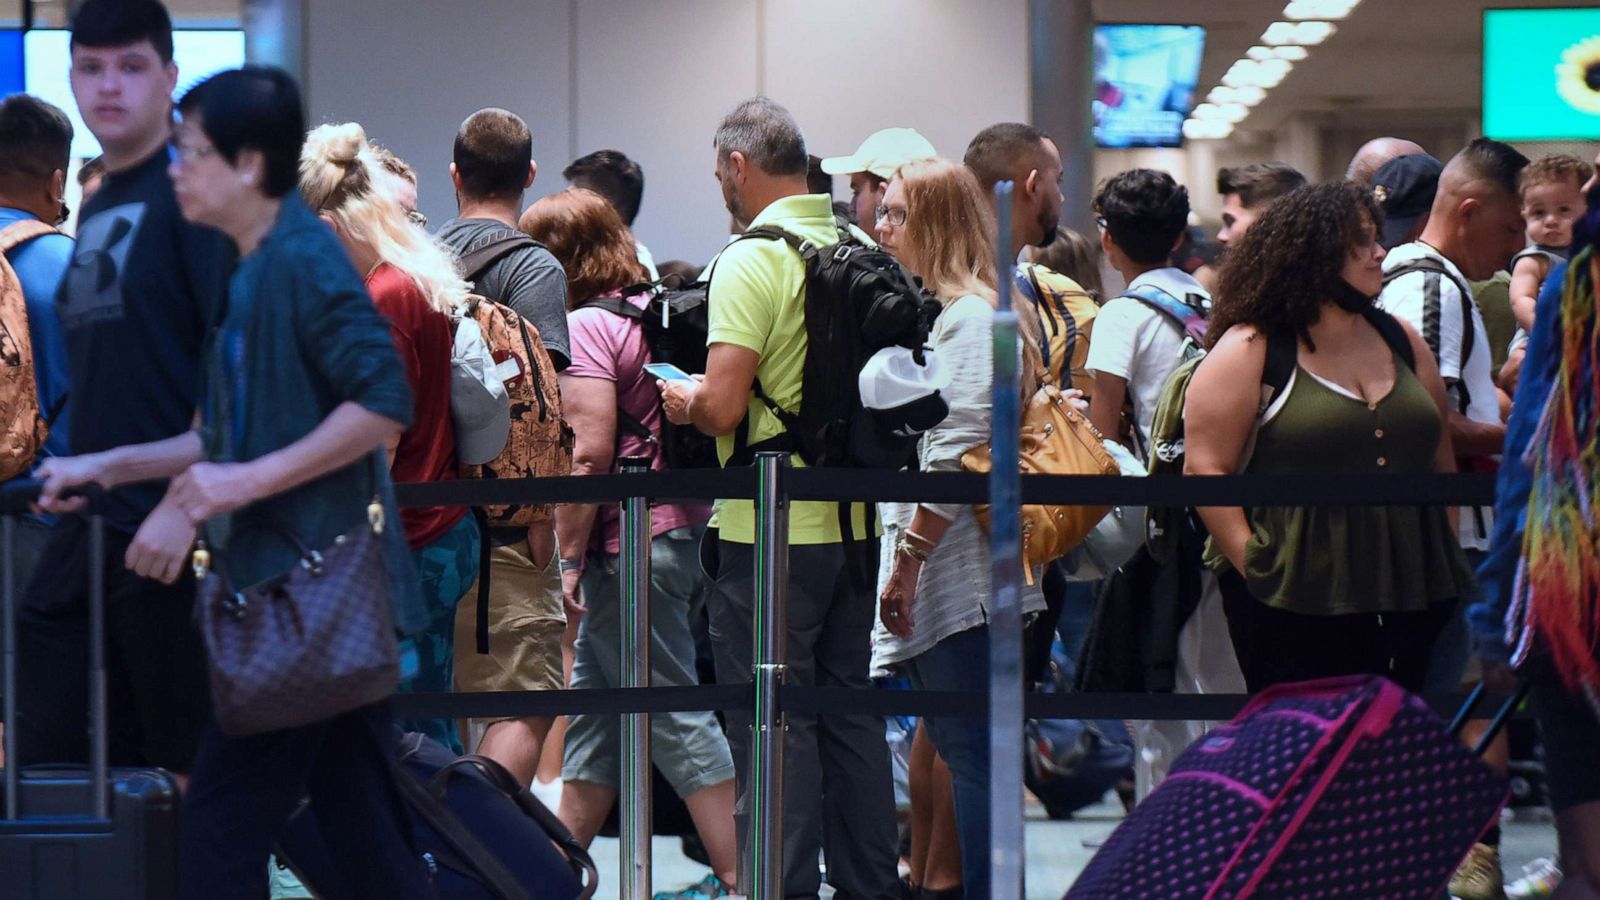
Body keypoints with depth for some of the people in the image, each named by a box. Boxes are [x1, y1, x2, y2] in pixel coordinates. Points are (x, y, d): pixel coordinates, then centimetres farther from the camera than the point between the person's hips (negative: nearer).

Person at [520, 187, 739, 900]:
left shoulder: (586, 326, -12)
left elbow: (589, 453, -19)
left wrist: (569, 555, -14)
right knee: (594, 701, 17)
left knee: (675, 714, -6)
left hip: (629, 541, -9)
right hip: (685, 526, 9)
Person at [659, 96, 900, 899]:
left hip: (770, 532, -7)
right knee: (851, 718, 14)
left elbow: (723, 408, -22)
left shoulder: (753, 260, -15)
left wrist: (682, 400, 1)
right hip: (853, 523, 7)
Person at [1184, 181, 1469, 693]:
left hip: (1406, 599, 6)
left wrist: (1448, 566, 13)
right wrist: (1254, 568, -13)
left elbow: (1441, 463, 20)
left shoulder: (1401, 342, 14)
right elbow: (1205, 468, -8)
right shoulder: (1248, 352, -3)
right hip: (1294, 607, -5)